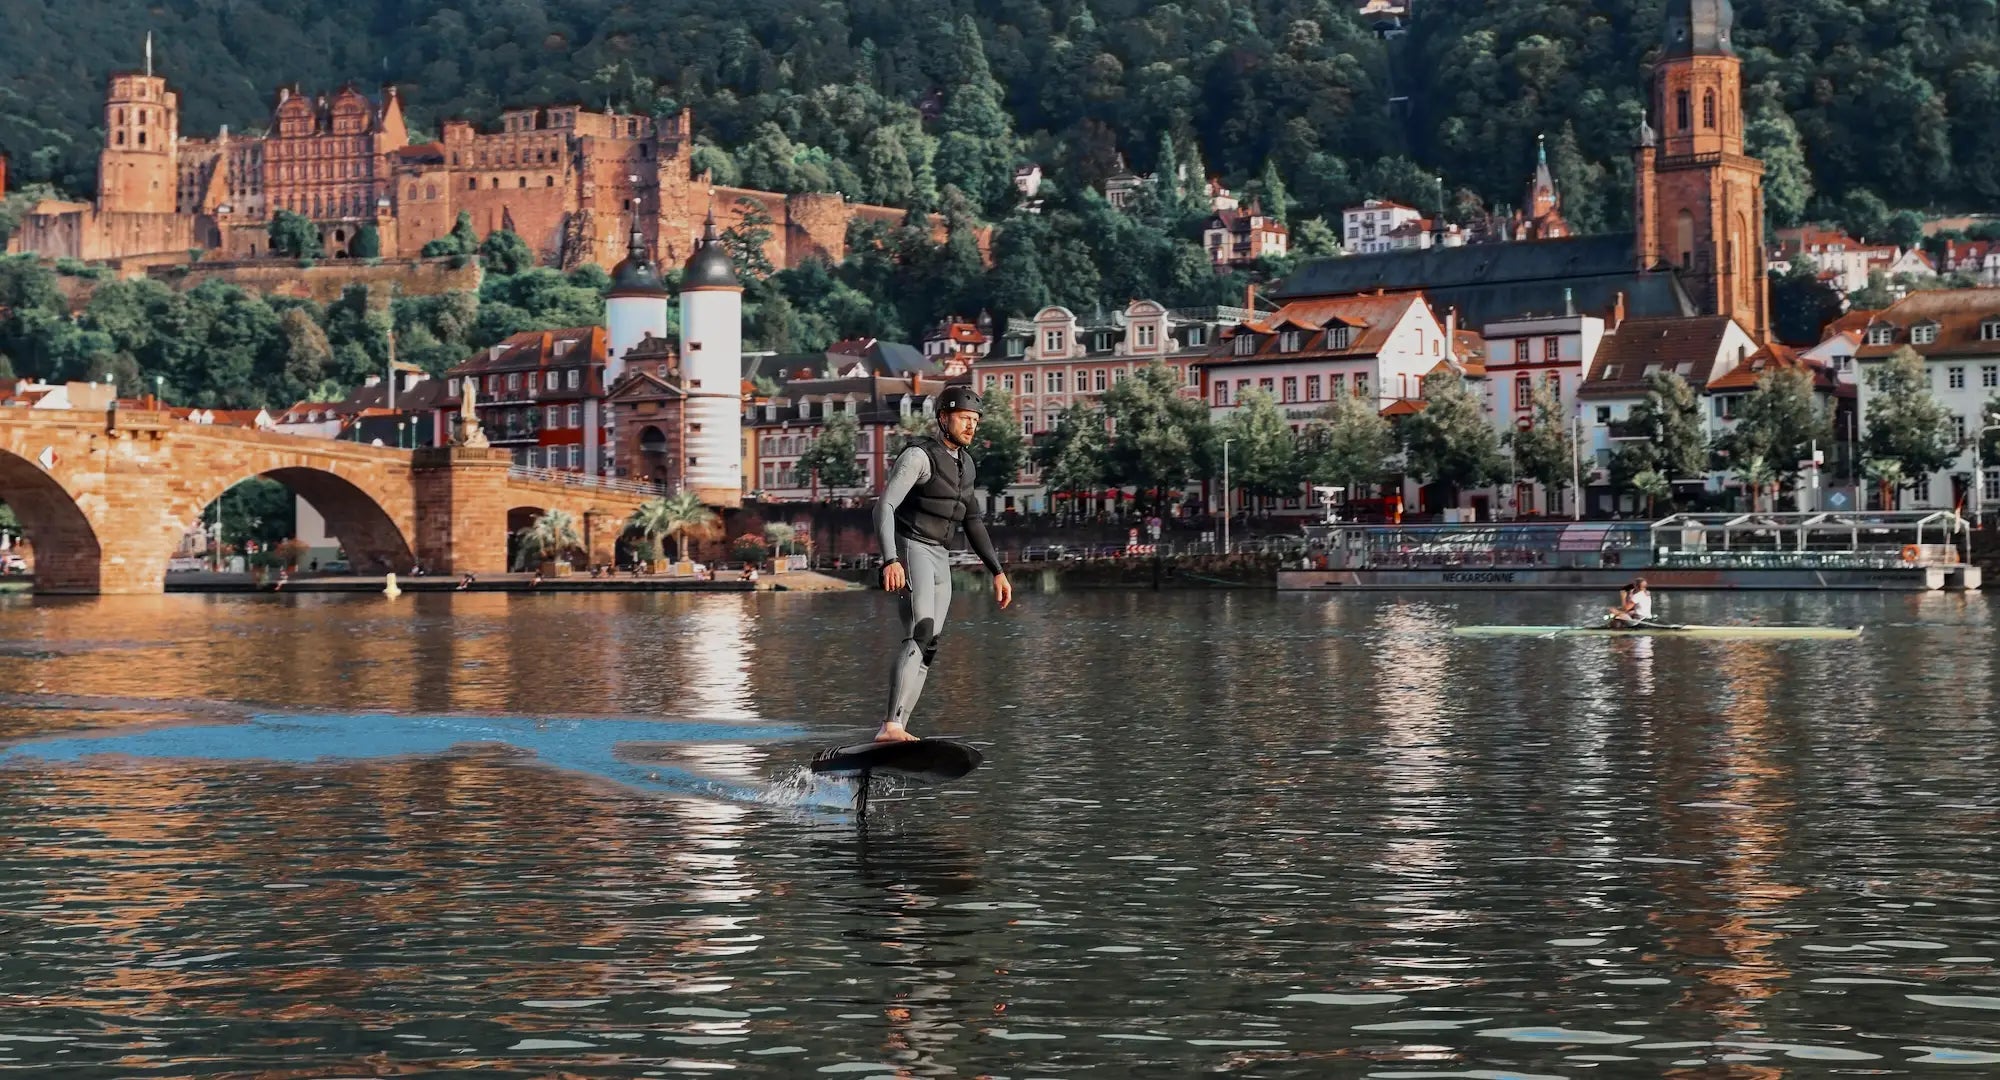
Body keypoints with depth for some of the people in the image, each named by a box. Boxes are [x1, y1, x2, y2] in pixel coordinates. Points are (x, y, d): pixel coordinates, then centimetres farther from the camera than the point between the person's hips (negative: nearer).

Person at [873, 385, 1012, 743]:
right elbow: (884, 507, -21)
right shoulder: (919, 455, -12)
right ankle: (891, 726, -35)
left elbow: (972, 522, 23)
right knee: (920, 637, -24)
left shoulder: (964, 462, 15)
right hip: (910, 551, -9)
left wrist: (997, 571, 18)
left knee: (927, 646, 3)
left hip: (939, 559, 9)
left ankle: (894, 729, 3)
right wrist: (890, 560, -34)